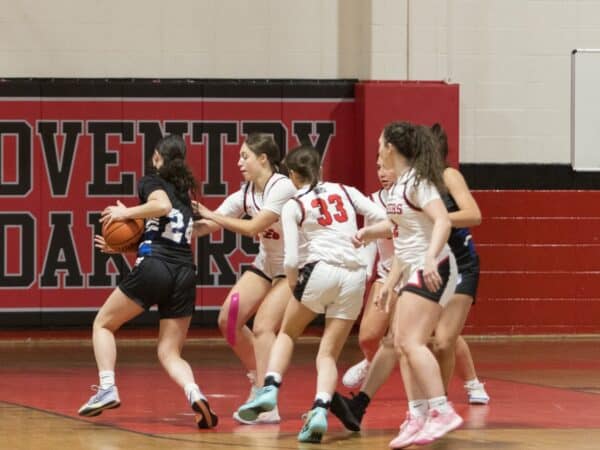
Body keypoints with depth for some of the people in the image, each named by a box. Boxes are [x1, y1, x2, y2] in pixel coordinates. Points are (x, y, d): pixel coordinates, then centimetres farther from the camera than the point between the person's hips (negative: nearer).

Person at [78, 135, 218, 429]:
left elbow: (162, 206, -17)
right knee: (170, 353, 8)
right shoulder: (185, 193, 26)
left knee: (103, 324, 15)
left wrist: (125, 213, -5)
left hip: (153, 269, -5)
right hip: (185, 273, 5)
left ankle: (107, 388, -3)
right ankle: (194, 394, -22)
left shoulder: (151, 181, 6)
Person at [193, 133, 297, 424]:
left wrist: (210, 214, -20)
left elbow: (253, 228, -27)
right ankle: (259, 376, 19)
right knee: (228, 320, -1)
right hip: (266, 265, 8)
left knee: (263, 326, -20)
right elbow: (207, 226, -2)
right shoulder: (245, 193, -1)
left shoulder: (282, 188, -23)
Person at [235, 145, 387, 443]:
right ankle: (320, 410, -16)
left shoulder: (293, 206, 7)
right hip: (354, 276, 3)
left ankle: (270, 389, 3)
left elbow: (291, 259, -1)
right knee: (329, 354, 8)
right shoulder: (345, 192, 16)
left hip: (321, 270, -3)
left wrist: (292, 283, 17)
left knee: (287, 333, 23)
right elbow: (382, 219, 5)